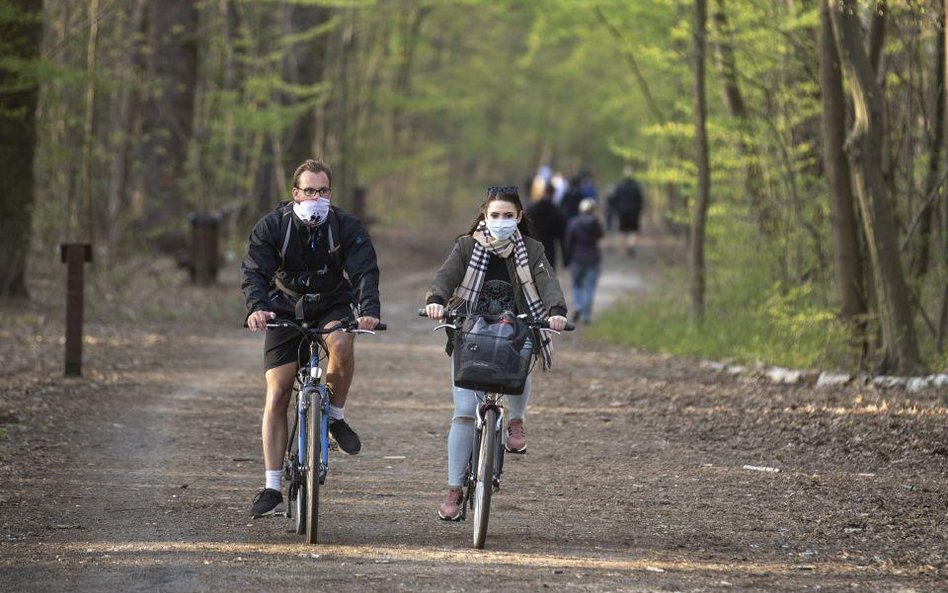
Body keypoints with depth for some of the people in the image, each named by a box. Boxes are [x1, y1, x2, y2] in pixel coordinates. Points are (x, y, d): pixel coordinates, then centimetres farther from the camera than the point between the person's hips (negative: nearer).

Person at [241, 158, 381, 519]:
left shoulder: (347, 227, -13)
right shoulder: (272, 227, -13)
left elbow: (365, 271, -23)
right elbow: (254, 272, -22)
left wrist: (369, 310, -42)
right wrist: (256, 308, -43)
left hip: (331, 306, 0)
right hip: (285, 309, 0)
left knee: (341, 344, -37)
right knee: (276, 397, -7)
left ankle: (336, 416, -9)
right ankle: (272, 489, -2)